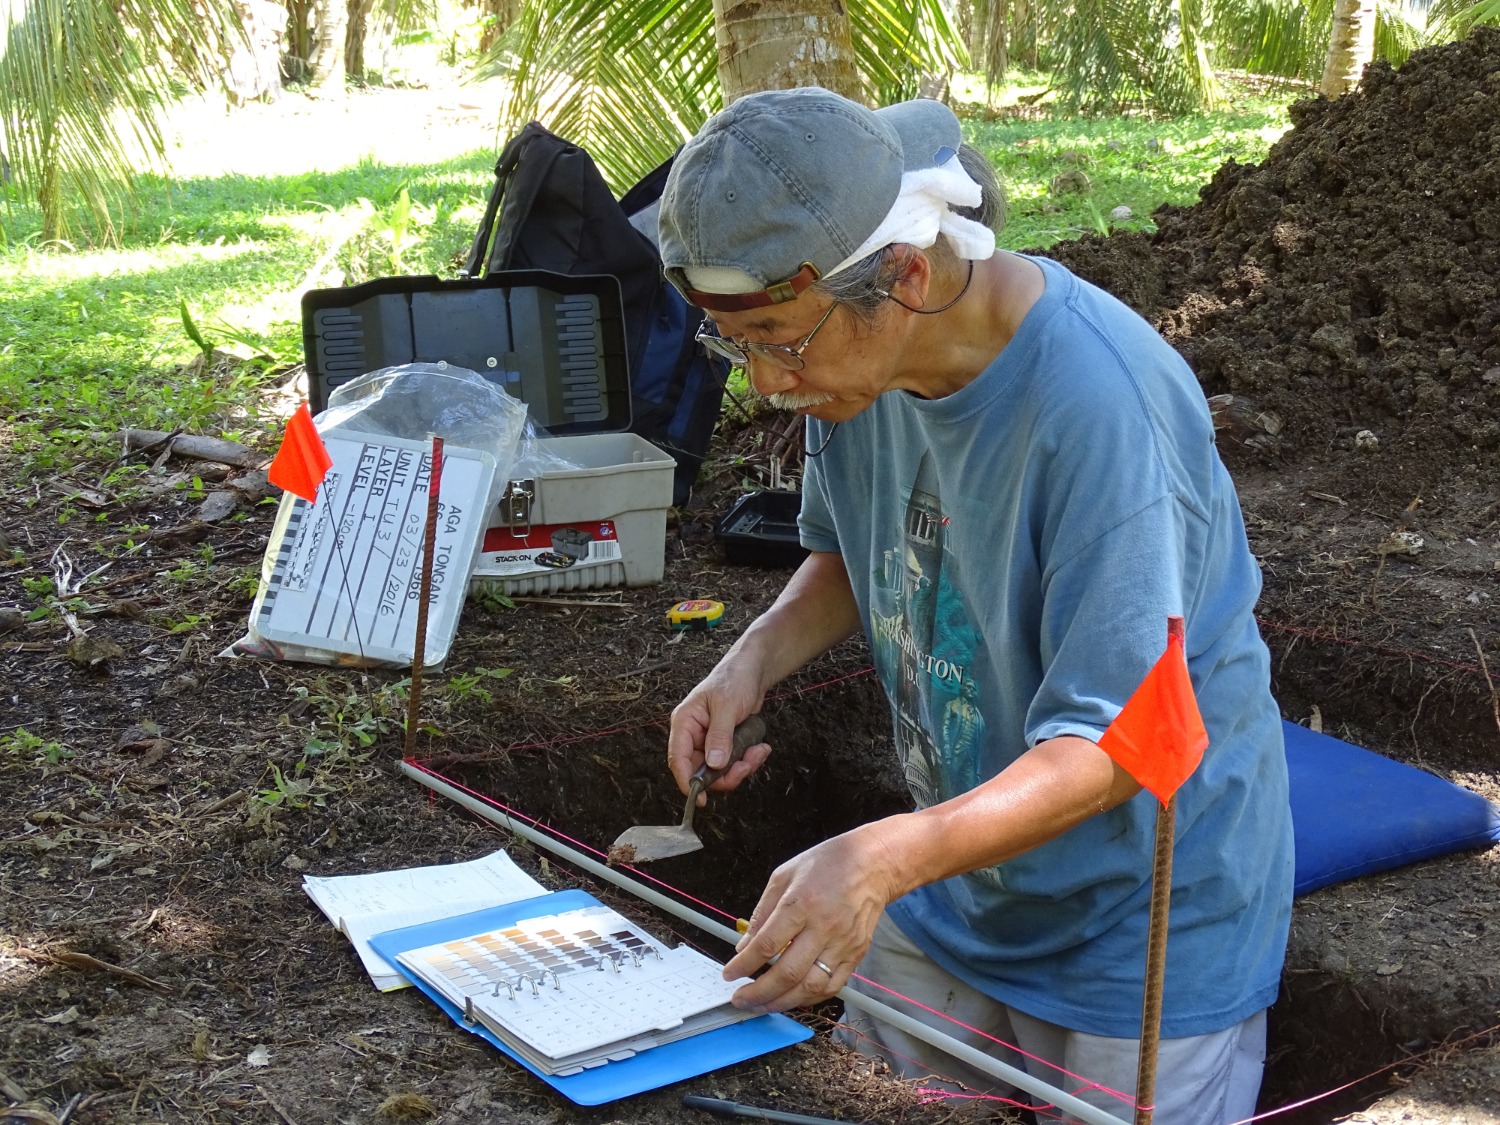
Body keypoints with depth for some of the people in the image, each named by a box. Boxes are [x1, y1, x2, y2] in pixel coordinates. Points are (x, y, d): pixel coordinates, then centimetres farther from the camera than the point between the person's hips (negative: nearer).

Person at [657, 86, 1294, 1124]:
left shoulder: (1103, 404, -31)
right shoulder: (861, 351, -9)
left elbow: (1111, 746, -30)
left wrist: (885, 859, -43)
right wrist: (756, 658, -11)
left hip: (1149, 918, -6)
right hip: (961, 870, 7)